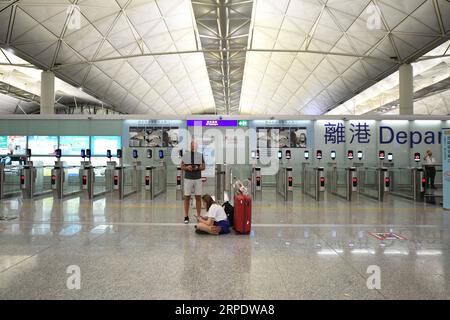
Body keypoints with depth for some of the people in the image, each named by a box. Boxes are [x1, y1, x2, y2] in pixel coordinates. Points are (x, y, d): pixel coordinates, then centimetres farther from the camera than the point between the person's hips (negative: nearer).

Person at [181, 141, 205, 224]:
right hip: (188, 179, 0)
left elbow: (203, 167, 6)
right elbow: (182, 167, 5)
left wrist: (197, 168, -14)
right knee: (187, 197, 4)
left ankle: (198, 216, 11)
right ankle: (186, 216, 12)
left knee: (198, 197, 3)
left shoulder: (200, 155, 5)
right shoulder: (185, 155, 4)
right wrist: (187, 167, -15)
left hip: (198, 179, 1)